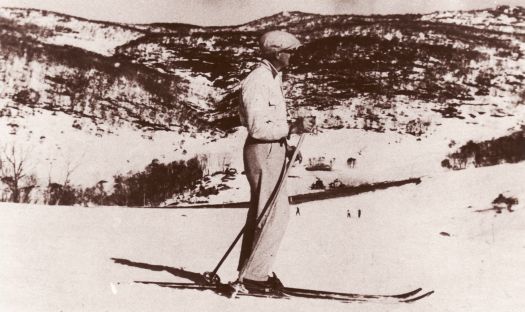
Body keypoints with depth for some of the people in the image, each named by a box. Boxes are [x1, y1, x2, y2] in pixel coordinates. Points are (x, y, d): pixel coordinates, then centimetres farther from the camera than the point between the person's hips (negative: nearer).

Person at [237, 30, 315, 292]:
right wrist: (293, 127, -25)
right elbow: (257, 128, -23)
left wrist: (284, 145, 15)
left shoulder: (272, 78, 15)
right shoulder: (258, 80, -17)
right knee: (275, 215, -6)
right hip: (264, 153, -10)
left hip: (272, 150, 10)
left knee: (262, 213, 15)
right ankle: (253, 275, 4)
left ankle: (250, 271, 26)